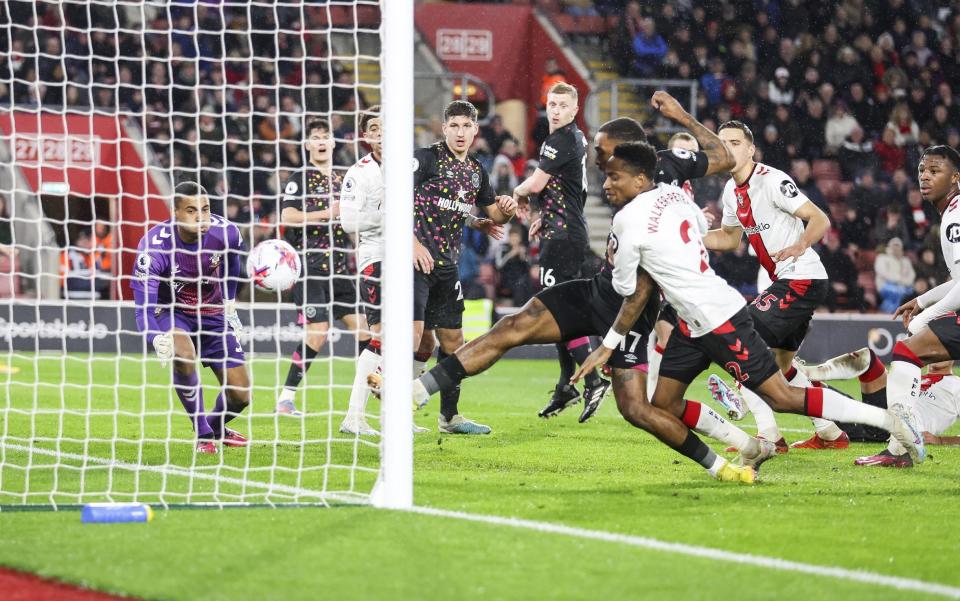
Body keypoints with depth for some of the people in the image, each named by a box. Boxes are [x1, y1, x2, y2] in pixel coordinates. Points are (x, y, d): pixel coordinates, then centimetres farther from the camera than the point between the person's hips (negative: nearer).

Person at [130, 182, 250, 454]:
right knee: (183, 356, -38)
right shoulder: (153, 247, -33)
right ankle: (203, 435, -17)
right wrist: (157, 340, -55)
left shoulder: (225, 232, -22)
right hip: (171, 312, -3)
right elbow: (144, 310, -35)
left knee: (240, 395, 0)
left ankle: (217, 427, 38)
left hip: (213, 315, 4)